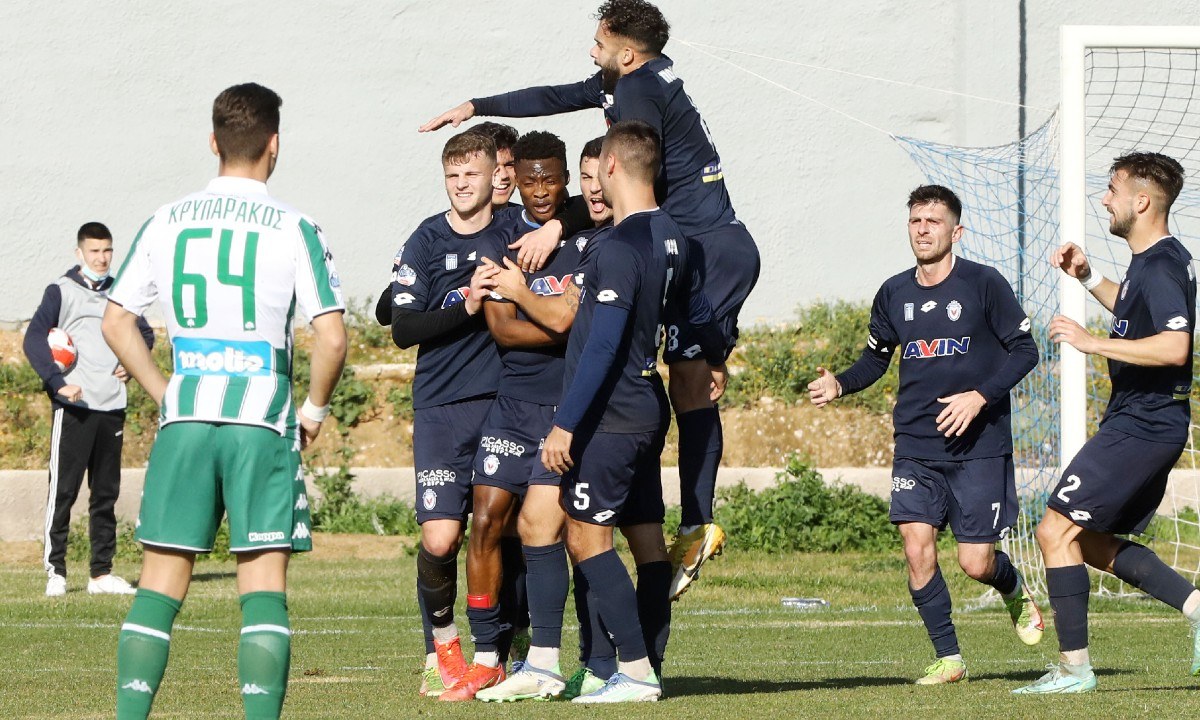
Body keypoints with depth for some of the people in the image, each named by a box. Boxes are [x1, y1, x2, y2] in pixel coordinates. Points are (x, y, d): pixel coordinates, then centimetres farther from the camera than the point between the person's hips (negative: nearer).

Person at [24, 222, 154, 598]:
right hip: (73, 406, -5)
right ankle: (55, 571, -2)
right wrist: (57, 381, -20)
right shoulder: (61, 291, -2)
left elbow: (144, 333, 27)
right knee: (63, 489, -6)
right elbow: (34, 339, -11)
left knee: (106, 493, 8)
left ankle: (102, 573, 12)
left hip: (112, 406, 5)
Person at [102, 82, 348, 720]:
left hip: (185, 416, 3)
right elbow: (331, 337, -10)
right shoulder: (294, 229, -3)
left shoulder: (166, 221, 7)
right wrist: (315, 410, 5)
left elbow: (116, 324, 8)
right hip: (261, 417, -3)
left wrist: (165, 394, 14)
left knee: (161, 581, 7)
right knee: (263, 583, -1)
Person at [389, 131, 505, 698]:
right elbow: (403, 328, -2)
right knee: (440, 539, -12)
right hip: (442, 409, -1)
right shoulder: (426, 242, 3)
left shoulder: (515, 234, 6)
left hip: (503, 402, 1)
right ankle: (441, 640, 12)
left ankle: (489, 656, 15)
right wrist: (466, 306, -15)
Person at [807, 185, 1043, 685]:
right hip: (915, 446, 4)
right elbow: (875, 358, 19)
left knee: (976, 562, -4)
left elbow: (1024, 349, -3)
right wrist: (839, 385, -1)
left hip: (979, 445, -4)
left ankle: (1015, 591, 32)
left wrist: (979, 396, -15)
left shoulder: (983, 284, -6)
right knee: (917, 547, -10)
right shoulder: (894, 294, 6)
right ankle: (948, 657, 3)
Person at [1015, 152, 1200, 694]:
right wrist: (1088, 277, 22)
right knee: (1094, 542, 17)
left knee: (1056, 529, -8)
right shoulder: (1151, 262, 14)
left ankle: (1073, 666, -5)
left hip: (1141, 426, -11)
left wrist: (1092, 342, -28)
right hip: (1143, 423, 11)